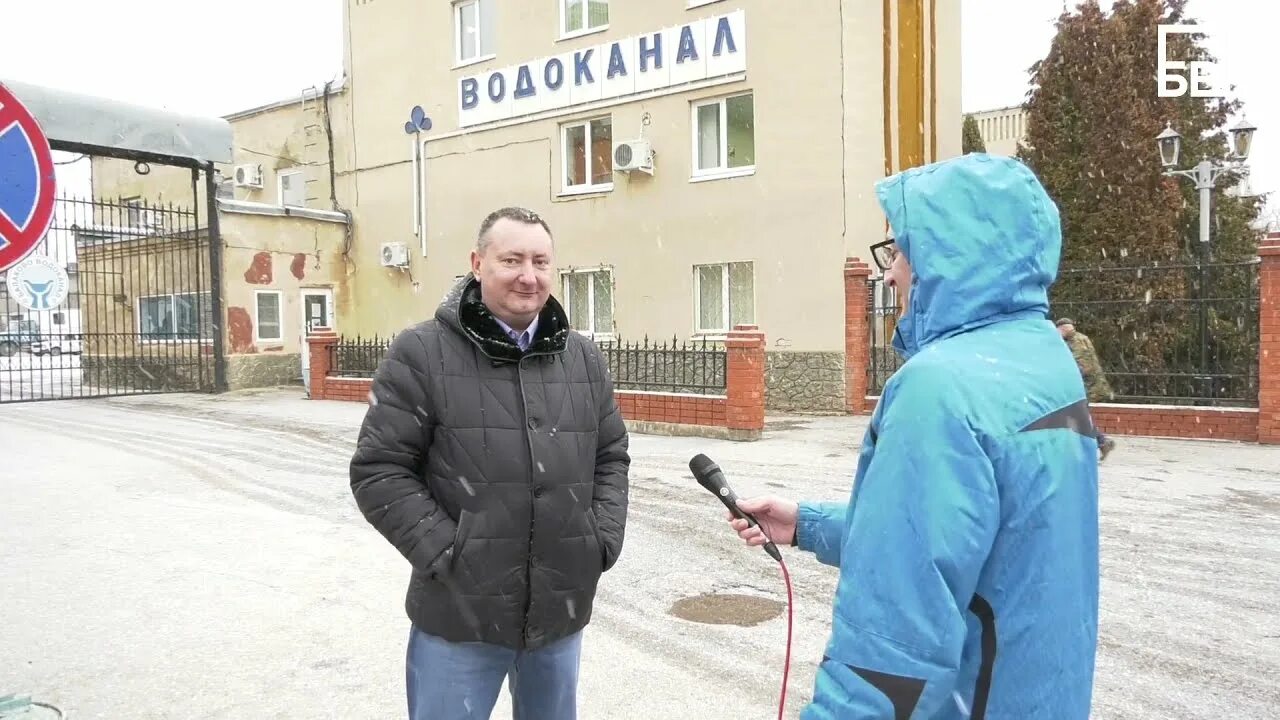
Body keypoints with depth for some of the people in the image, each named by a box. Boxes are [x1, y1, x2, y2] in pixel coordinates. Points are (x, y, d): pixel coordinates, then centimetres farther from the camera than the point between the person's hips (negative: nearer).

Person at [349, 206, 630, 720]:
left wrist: (603, 539, 0)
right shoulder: (422, 353, -9)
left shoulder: (583, 358, 6)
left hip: (562, 612, 5)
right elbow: (379, 471, -10)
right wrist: (447, 553, -15)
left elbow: (611, 458, 13)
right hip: (458, 616, -4)